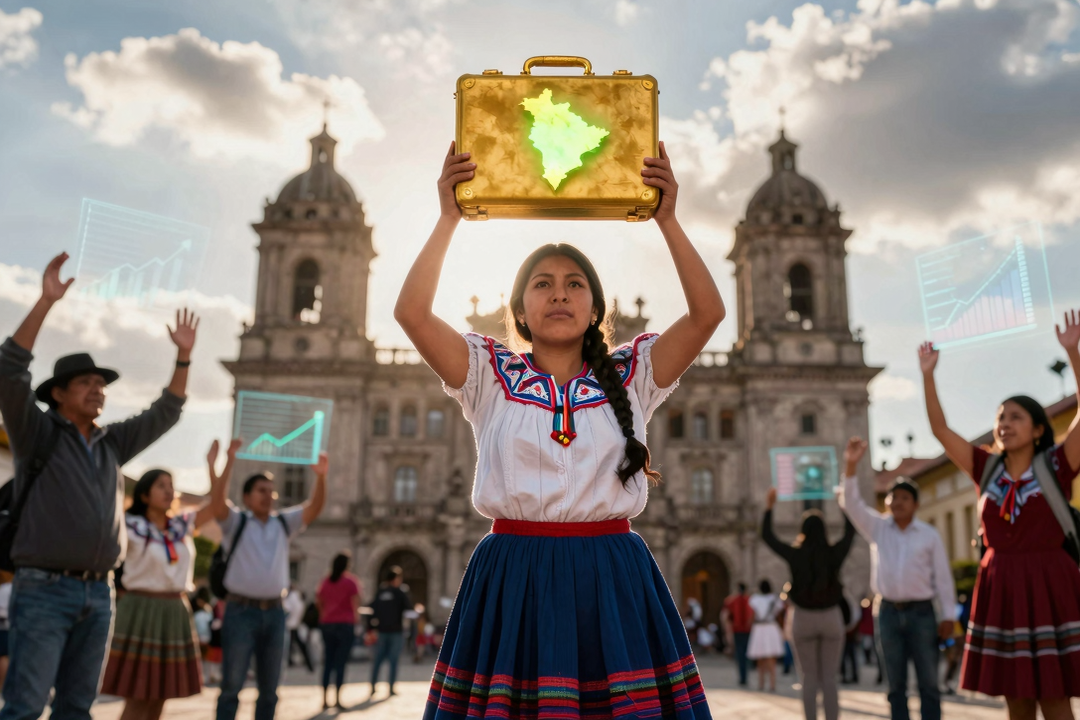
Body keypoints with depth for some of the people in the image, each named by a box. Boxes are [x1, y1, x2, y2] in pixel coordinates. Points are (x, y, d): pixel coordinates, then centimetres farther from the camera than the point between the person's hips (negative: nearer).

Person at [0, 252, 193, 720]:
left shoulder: (112, 443, 15)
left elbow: (164, 414, 19)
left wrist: (183, 356, 10)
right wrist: (46, 301, -18)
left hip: (99, 593, 6)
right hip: (44, 589, -5)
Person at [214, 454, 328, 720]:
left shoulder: (284, 523, 11)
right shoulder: (235, 522, 2)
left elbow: (314, 507, -1)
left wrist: (321, 476, -19)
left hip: (274, 612, 4)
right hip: (241, 611, -4)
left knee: (269, 688, 10)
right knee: (232, 686, -3)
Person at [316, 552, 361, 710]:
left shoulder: (325, 581, 9)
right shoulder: (351, 581, -5)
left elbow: (319, 602, 13)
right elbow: (355, 604, -9)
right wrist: (355, 619, 1)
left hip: (326, 624, 4)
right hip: (345, 624, -4)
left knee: (327, 662, 8)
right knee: (341, 662, -3)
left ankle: (325, 699, 9)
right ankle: (338, 699, -6)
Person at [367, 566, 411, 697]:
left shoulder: (379, 592, 5)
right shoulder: (400, 592, -6)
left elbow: (372, 611, 4)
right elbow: (409, 607, -8)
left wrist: (371, 628, 7)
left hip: (381, 631, 4)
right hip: (396, 631, -4)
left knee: (378, 659, 10)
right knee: (394, 660, 2)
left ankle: (373, 686, 6)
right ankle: (392, 688, 3)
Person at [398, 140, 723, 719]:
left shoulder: (629, 378, 10)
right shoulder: (492, 377, 8)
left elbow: (707, 313, -2)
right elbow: (411, 312, -5)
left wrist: (667, 220, -5)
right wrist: (448, 218, -6)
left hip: (612, 582, 1)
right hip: (512, 579, -1)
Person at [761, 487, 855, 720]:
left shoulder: (794, 555, -9)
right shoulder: (834, 554, -7)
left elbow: (767, 536, 3)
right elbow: (850, 532, 11)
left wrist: (769, 507, 10)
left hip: (804, 618, -1)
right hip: (831, 617, 1)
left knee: (809, 679, 5)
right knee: (829, 678, 5)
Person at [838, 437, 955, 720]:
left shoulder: (930, 535, 2)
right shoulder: (877, 527, 6)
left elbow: (943, 576, 2)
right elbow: (851, 503, -6)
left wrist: (947, 616, -3)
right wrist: (851, 465, -19)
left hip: (921, 611, -1)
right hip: (888, 611, 2)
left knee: (928, 682, 3)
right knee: (895, 684, 6)